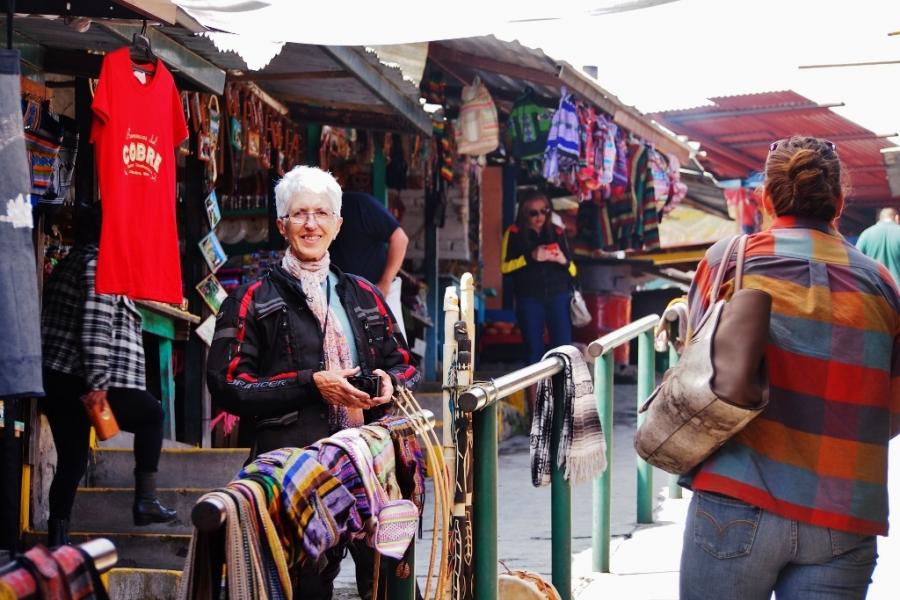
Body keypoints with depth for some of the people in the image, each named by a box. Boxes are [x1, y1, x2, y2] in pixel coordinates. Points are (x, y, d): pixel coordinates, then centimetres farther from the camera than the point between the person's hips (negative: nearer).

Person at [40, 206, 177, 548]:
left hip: (55, 378, 8)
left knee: (71, 460, 10)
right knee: (151, 414, 14)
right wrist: (98, 383, -22)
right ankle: (145, 499, 8)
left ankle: (57, 537, 5)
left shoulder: (69, 264, 19)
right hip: (85, 380, -8)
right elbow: (96, 328, -20)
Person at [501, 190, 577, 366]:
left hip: (558, 297, 2)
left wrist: (564, 261, -8)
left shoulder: (557, 232, 11)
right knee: (534, 351, 3)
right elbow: (505, 267, -4)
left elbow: (573, 270, 14)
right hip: (529, 299, -1)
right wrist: (530, 257, -15)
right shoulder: (514, 233, 4)